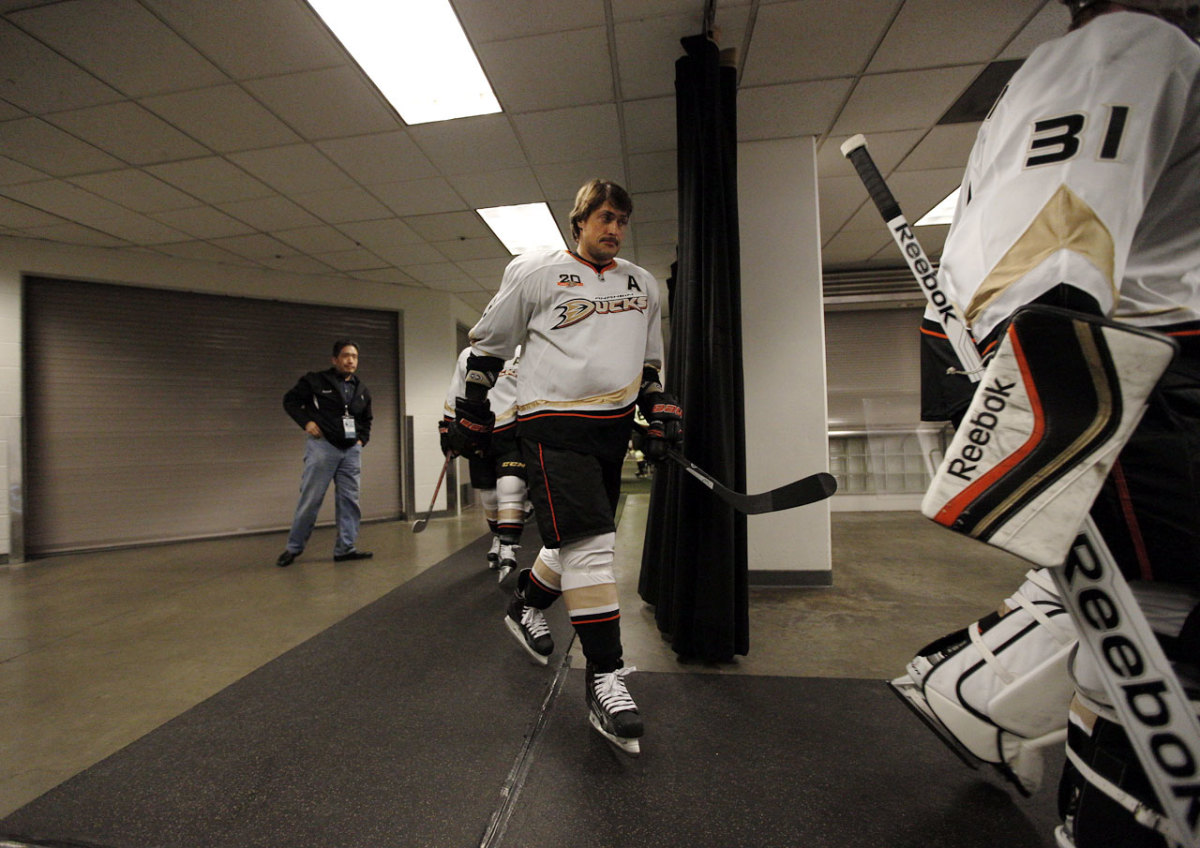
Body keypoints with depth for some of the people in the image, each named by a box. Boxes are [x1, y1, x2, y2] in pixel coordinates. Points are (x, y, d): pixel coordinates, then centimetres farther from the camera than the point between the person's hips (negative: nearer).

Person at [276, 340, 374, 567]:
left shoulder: (362, 390, 14)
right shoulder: (316, 381, -2)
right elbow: (290, 400, 4)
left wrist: (362, 439, 11)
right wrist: (306, 422, -8)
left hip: (351, 450, 5)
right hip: (323, 445, -5)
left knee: (349, 500, 3)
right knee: (311, 499, -1)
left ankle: (345, 548, 11)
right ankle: (294, 547, 15)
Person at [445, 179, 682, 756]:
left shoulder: (643, 285, 18)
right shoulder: (535, 272, 2)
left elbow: (648, 359, 24)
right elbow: (488, 342, 6)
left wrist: (659, 410, 10)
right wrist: (471, 414, 7)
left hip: (611, 428, 6)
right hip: (553, 421, -6)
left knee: (586, 540, 12)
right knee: (590, 545, -13)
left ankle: (525, 605, 39)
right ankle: (604, 679, -1)